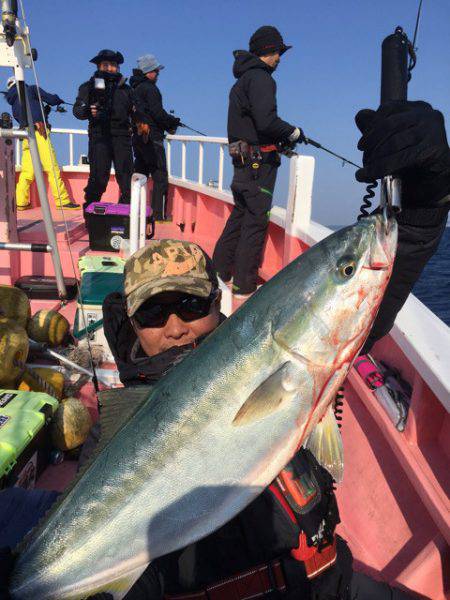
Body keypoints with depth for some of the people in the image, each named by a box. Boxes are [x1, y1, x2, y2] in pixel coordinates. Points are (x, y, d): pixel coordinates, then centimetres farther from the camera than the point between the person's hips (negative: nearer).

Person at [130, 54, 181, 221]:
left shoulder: (135, 88, 19)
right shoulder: (149, 88, -10)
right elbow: (158, 113, -17)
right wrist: (173, 122, 0)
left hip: (138, 137, 9)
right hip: (152, 137, -9)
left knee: (140, 173, 15)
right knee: (160, 176, -6)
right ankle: (159, 213, -7)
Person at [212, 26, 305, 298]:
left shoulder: (243, 79, 19)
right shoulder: (260, 78, -11)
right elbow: (266, 121, -24)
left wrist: (280, 139, 15)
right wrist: (293, 132, -8)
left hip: (243, 161, 10)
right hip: (259, 162, -10)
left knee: (240, 215, 17)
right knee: (256, 220, -5)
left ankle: (219, 271, 27)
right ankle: (245, 285, 0)